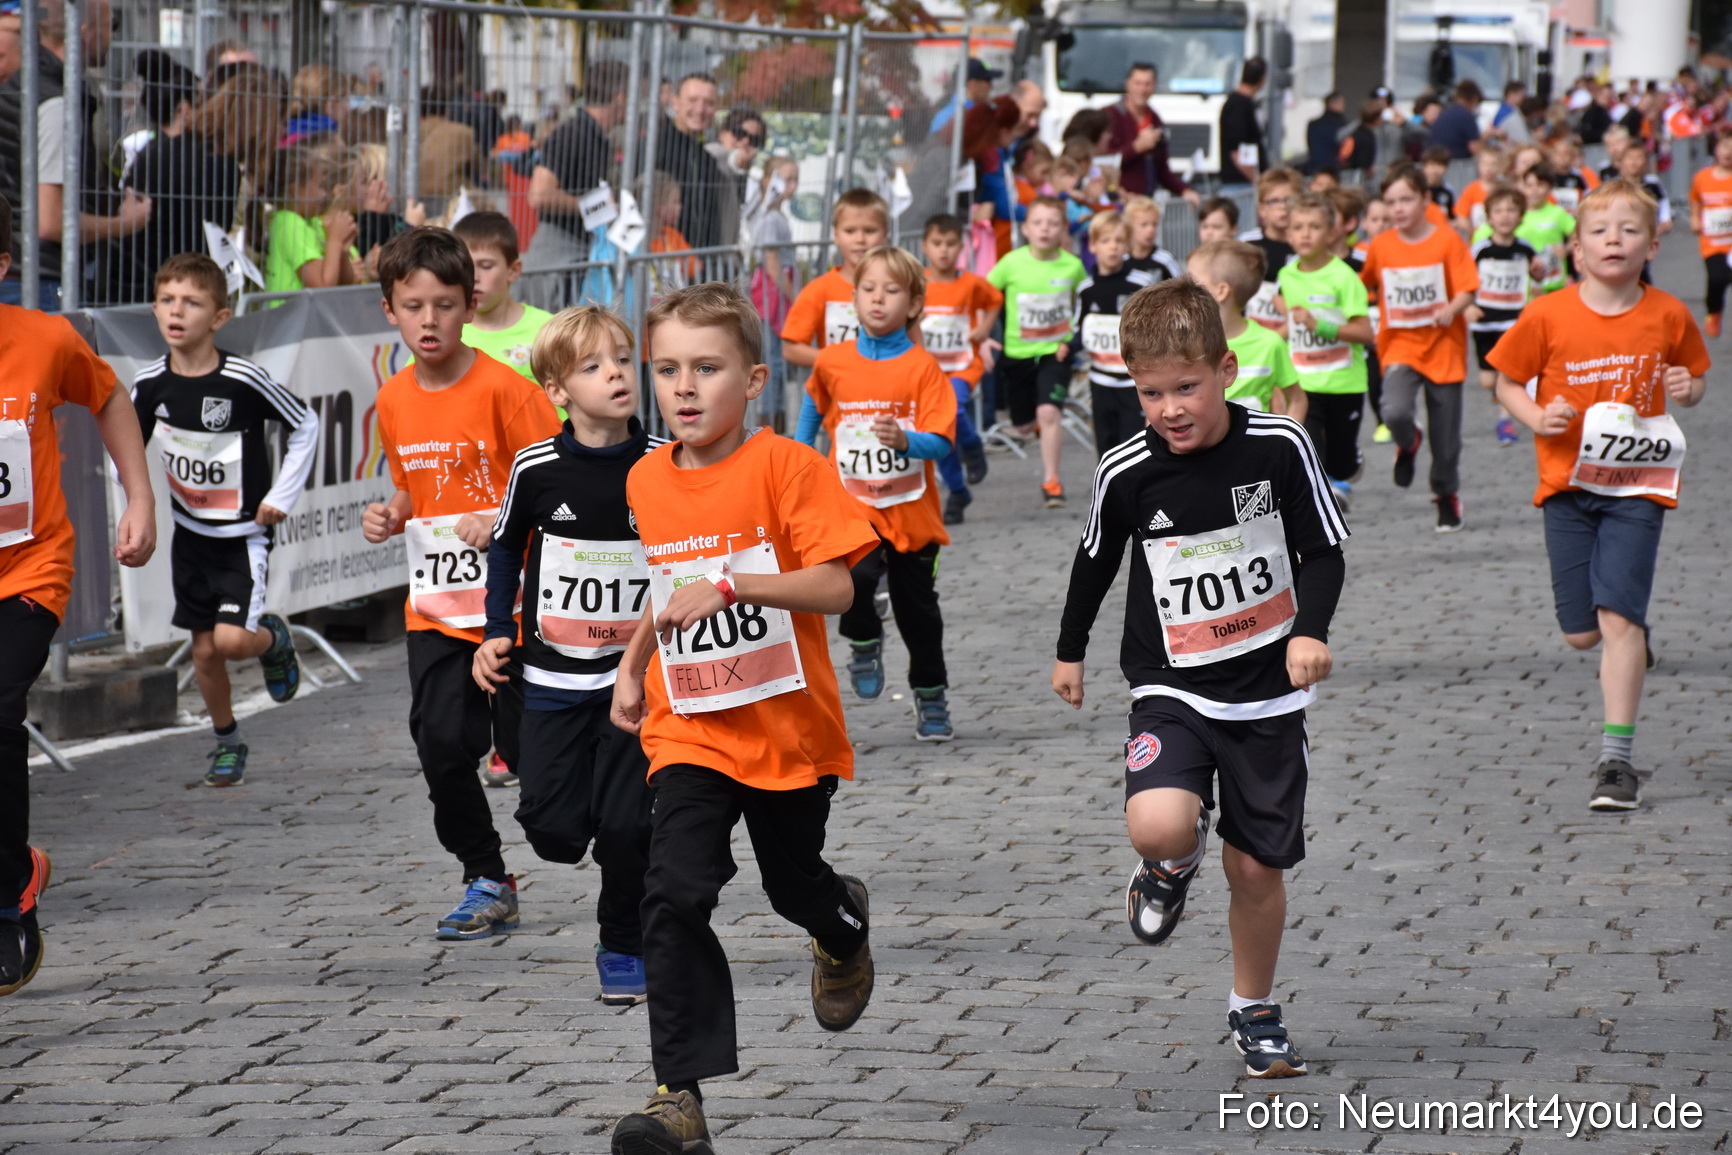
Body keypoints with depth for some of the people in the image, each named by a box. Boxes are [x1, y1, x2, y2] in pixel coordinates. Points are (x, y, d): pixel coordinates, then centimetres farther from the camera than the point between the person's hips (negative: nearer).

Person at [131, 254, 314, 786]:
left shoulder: (244, 381, -20)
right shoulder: (151, 383, -8)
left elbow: (306, 425, -6)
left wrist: (282, 496, -8)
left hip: (245, 532, -4)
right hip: (190, 532, 4)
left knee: (231, 639, -18)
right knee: (204, 649, 8)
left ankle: (273, 638, 18)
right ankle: (227, 742, 30)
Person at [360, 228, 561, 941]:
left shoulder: (504, 389, -12)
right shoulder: (394, 402, 6)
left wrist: (505, 521, -24)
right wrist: (390, 517, 0)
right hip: (435, 608, 5)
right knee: (442, 745, -7)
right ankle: (486, 882, 11)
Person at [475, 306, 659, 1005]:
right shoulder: (537, 469, -7)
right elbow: (507, 544, 10)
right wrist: (496, 632, 5)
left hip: (638, 672, -1)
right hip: (554, 677, 1)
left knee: (627, 827, -6)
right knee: (553, 831, -2)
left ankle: (623, 947, 15)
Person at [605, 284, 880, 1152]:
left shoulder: (787, 466, -13)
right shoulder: (647, 481, 4)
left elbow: (835, 589, -20)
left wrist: (730, 583, -31)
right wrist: (633, 665, 14)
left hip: (788, 724, -2)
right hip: (689, 730, 2)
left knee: (794, 886, 18)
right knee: (674, 896, -16)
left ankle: (844, 926, 57)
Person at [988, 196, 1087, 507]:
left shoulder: (1072, 266, -9)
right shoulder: (1012, 263, -12)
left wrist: (1072, 338, -1)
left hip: (1055, 352, -2)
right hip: (1018, 352, 2)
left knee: (1048, 412, -20)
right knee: (1024, 425, 12)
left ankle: (1052, 481, -10)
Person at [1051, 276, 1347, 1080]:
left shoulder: (1279, 448, -12)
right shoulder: (1125, 474, -10)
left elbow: (1324, 552, -4)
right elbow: (1096, 560, 9)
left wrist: (1310, 629, -21)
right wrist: (1070, 650, 21)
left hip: (1267, 693, 0)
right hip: (1171, 689, 0)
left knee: (1257, 867, 6)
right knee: (1157, 826, -27)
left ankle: (1254, 1012, 30)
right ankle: (1173, 866, 12)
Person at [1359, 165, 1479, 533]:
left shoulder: (1447, 239, -6)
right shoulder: (1380, 246, 1)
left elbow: (1468, 288, -9)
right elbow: (1364, 287, 18)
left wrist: (1451, 309, -26)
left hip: (1443, 347, -1)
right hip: (1399, 346, 1)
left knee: (1446, 432, 5)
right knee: (1395, 412, -24)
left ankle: (1447, 495, 28)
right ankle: (1408, 443, 12)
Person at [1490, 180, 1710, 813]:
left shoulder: (1668, 316, -4)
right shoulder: (1547, 317, -7)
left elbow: (1693, 377, 13)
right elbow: (1507, 382, 4)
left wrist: (1688, 389, -10)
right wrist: (1537, 417, -15)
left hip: (1636, 485, -1)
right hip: (1567, 483, 1)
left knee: (1617, 618, -14)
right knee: (1581, 633, 6)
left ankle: (1617, 761, -9)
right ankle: (1632, 638, 45)